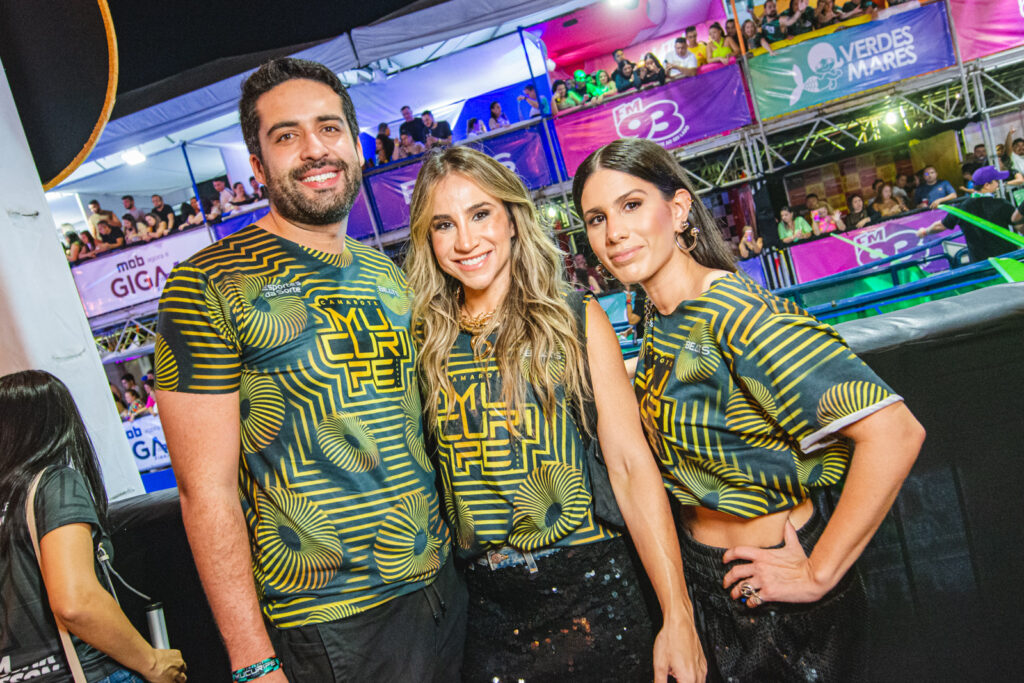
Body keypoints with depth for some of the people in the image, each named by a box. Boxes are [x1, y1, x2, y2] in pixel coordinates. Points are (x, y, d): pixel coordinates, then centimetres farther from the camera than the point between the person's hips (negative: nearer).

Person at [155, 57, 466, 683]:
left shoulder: (391, 276, 7)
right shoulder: (209, 284, -12)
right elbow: (207, 491, -14)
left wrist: (460, 552, 10)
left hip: (441, 582, 6)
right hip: (330, 625, -6)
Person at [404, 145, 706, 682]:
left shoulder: (575, 320, -4)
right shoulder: (424, 339, 2)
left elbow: (631, 465, -7)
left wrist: (677, 616, -10)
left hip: (589, 592, -2)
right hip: (486, 606, 2)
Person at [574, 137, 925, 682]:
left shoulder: (736, 311, -25)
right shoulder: (660, 320, 0)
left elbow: (894, 432, -31)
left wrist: (818, 575, -23)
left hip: (775, 590, -7)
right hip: (700, 576, 7)